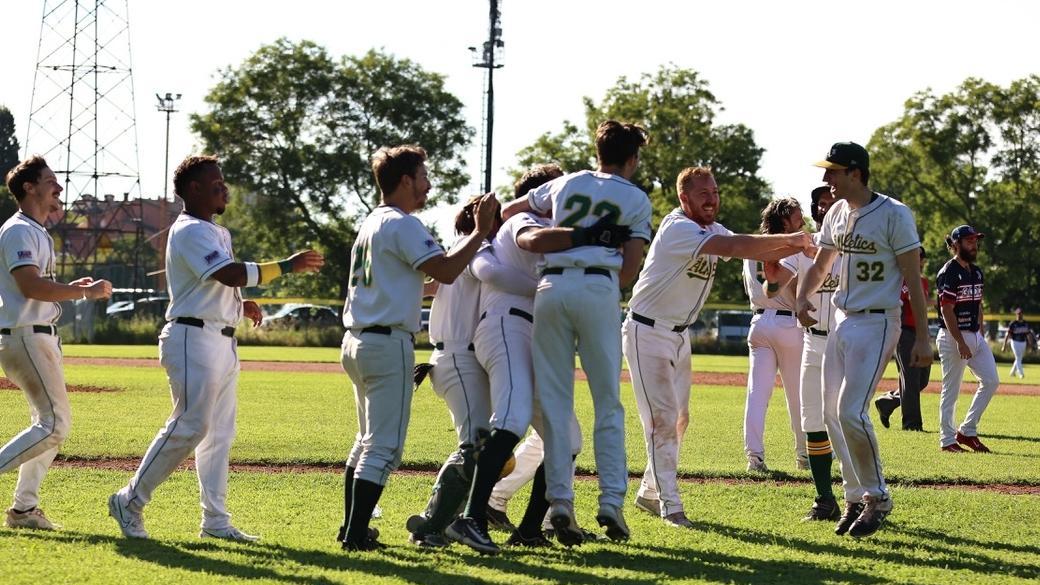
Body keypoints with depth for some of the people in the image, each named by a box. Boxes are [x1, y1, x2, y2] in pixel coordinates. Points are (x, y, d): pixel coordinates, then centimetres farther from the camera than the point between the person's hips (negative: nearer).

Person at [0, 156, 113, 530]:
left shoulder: (37, 233, 20)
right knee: (54, 424, -15)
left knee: (52, 423, 12)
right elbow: (30, 286, -24)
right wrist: (85, 292, -18)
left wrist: (71, 287, 12)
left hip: (42, 338, 11)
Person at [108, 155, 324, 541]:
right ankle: (130, 502, -3)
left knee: (220, 432, 9)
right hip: (194, 337, -10)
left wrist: (240, 305, 7)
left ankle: (215, 520, 12)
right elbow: (232, 274, -25)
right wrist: (286, 266, -24)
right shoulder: (190, 231, -13)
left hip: (223, 341, 10)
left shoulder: (217, 233, 19)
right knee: (190, 426, -12)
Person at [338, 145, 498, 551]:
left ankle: (352, 528, 20)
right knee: (385, 445, -8)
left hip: (356, 341, 10)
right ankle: (356, 534, -12)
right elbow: (445, 271, -21)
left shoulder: (370, 224, 18)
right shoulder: (402, 225, -11)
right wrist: (481, 231, -11)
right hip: (389, 343, -10)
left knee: (367, 440, 19)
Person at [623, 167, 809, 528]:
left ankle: (650, 493, 26)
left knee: (679, 419, 13)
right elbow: (733, 248, -33)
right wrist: (786, 239, -30)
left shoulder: (714, 230, 7)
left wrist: (796, 247, -16)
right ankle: (670, 506, -11)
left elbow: (757, 252, 1)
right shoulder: (677, 228, -22)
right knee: (662, 418, -12)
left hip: (679, 335, 9)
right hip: (647, 333, -9)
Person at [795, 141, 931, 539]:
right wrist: (802, 298, -2)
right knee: (837, 413, 7)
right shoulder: (836, 215, 9)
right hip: (842, 322, 8)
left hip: (877, 324, -8)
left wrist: (922, 339, -14)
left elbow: (913, 279, -12)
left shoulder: (894, 215, -12)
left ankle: (877, 497, -2)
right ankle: (856, 498, 18)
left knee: (851, 412, -17)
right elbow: (819, 268, 20)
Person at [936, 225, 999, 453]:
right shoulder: (948, 273, -13)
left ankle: (967, 431, 12)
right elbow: (946, 311, -17)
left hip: (975, 335, 9)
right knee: (951, 390, -3)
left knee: (991, 381, 4)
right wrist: (960, 342, -21)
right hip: (952, 337, -9)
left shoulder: (976, 272, 14)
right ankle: (947, 440, 5)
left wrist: (981, 336, 11)